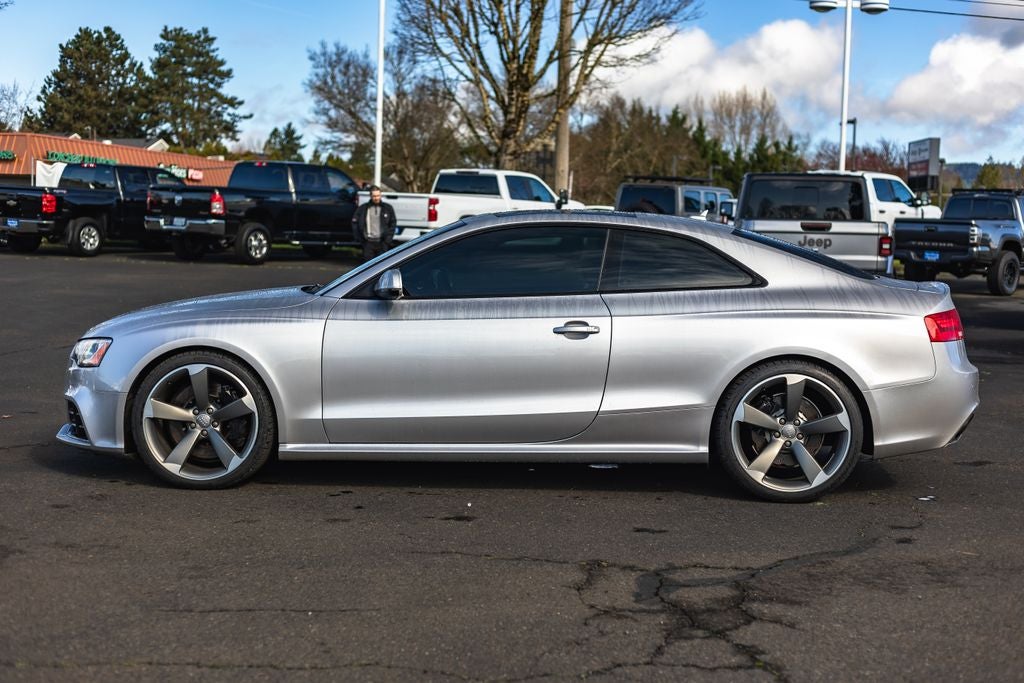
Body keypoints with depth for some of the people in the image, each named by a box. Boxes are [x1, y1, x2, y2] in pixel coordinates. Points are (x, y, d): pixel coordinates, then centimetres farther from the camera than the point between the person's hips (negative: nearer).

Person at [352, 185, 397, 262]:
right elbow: (354, 222, 7)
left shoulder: (387, 208, 5)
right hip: (368, 242, 0)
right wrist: (359, 237, 1)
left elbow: (392, 224, 8)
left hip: (382, 243, 0)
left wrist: (388, 238, -1)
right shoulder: (363, 208, 3)